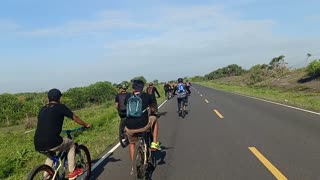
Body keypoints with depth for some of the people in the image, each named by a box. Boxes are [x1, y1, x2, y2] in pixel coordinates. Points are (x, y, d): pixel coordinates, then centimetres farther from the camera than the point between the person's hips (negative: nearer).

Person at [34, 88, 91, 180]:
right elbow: (75, 118, 11)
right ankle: (72, 172, 22)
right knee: (71, 144, 22)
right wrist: (86, 125, 28)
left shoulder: (43, 109, 19)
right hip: (52, 143, -6)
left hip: (38, 146, 6)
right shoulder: (60, 107, 3)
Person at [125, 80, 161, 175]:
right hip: (143, 126, -2)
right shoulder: (147, 96, 6)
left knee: (132, 143, 30)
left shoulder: (128, 98, 11)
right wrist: (152, 114, 45)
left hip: (130, 128, 3)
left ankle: (133, 167, 32)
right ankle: (154, 143, 24)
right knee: (154, 119, 28)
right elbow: (153, 110, 21)